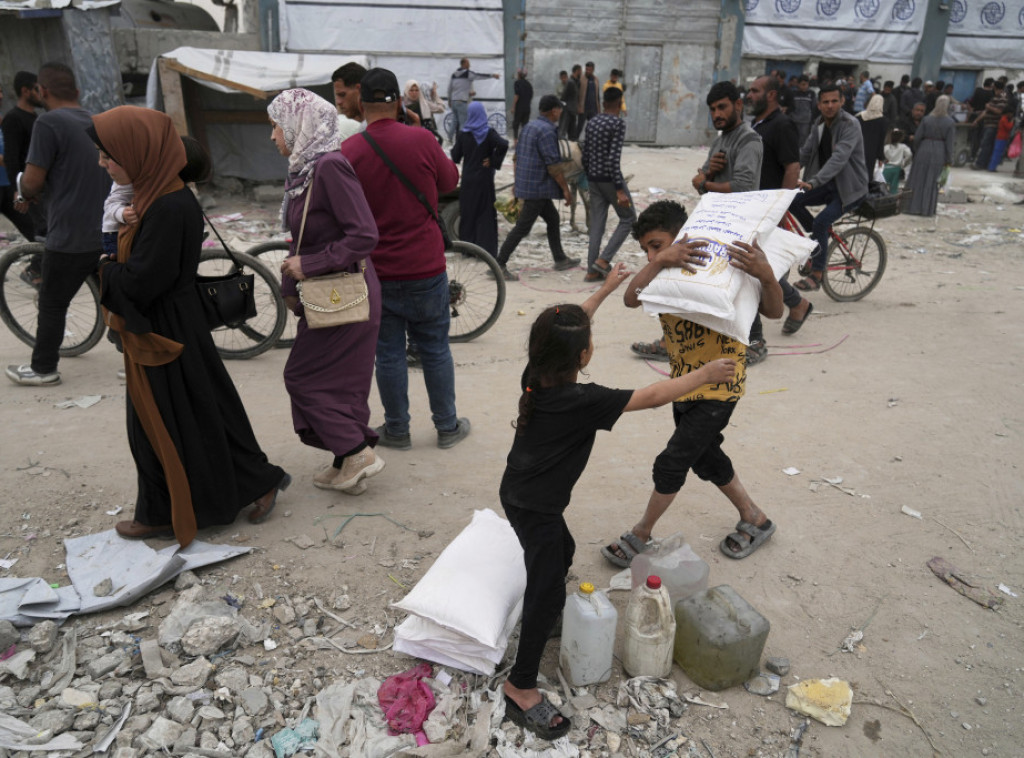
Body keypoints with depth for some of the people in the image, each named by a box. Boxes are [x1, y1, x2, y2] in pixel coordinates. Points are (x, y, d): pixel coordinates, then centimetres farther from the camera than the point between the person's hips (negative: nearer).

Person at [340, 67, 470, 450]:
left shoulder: (348, 151, -8)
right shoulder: (421, 140, -9)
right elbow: (449, 181, 7)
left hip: (376, 271, 0)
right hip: (426, 268, 0)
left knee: (389, 353, 11)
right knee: (435, 349, 12)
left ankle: (397, 430, 22)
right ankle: (447, 426, 23)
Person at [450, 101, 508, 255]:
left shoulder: (462, 134, -3)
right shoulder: (489, 133, -7)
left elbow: (455, 157, -1)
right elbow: (503, 145, -24)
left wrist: (454, 148, 19)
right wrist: (494, 161, -13)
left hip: (468, 180, 2)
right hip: (485, 180, -2)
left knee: (468, 213, 12)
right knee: (486, 214, 4)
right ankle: (487, 248, 2)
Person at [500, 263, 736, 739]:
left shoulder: (536, 375, -6)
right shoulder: (584, 401, -27)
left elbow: (567, 327, 9)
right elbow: (651, 397, -22)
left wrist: (606, 288, 19)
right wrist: (705, 375, -10)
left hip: (520, 493, 9)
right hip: (535, 508, -9)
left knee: (561, 552, 28)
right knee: (548, 592, -2)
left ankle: (545, 621, 51)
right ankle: (520, 690, 6)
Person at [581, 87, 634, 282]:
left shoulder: (591, 123, 10)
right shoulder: (618, 123, -12)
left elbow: (585, 155, 13)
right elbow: (614, 158, -20)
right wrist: (620, 190, -21)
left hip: (594, 179, 7)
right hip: (610, 179, -7)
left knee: (596, 224, 9)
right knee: (628, 218, 8)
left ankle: (592, 270, 9)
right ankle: (603, 260, -2)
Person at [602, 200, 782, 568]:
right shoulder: (664, 275, -4)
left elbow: (773, 312, -22)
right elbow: (631, 299, -25)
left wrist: (766, 276, -43)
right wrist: (659, 261, -42)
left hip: (718, 385, -7)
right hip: (683, 383, 7)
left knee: (671, 463, -5)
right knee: (705, 458, 21)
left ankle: (640, 534, 18)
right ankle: (754, 519, 43)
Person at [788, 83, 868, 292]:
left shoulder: (850, 125, -17)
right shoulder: (819, 125, 7)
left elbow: (839, 157, -31)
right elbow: (804, 153, 7)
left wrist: (813, 181, -44)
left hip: (850, 188, -7)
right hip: (828, 185, 7)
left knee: (821, 221, -26)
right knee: (792, 200, -16)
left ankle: (816, 275, -15)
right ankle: (823, 236, 7)